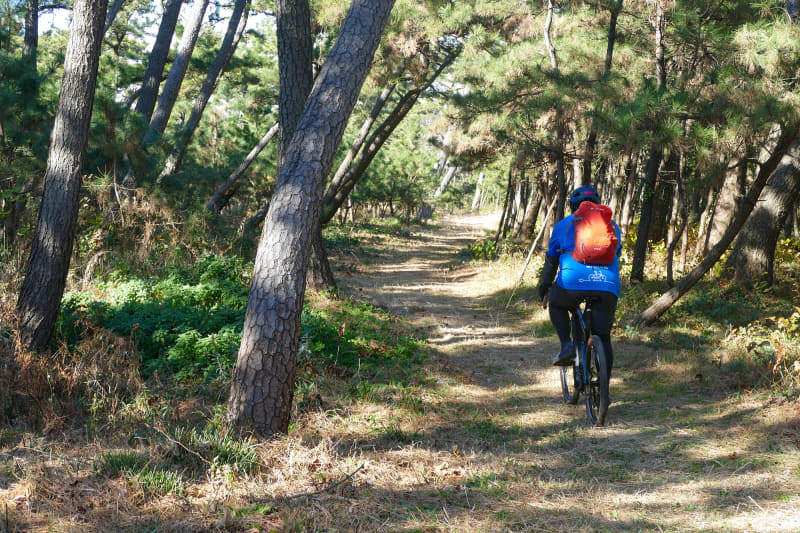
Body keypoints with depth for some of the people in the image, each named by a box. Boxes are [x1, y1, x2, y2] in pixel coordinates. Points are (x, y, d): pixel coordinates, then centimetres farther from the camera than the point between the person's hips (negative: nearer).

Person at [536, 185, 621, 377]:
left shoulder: (564, 224, 19)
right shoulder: (611, 225, 25)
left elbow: (551, 259, 25)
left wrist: (543, 287, 36)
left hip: (574, 282, -2)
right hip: (608, 285, 2)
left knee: (556, 304, 30)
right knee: (603, 338, 10)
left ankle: (567, 346, 9)